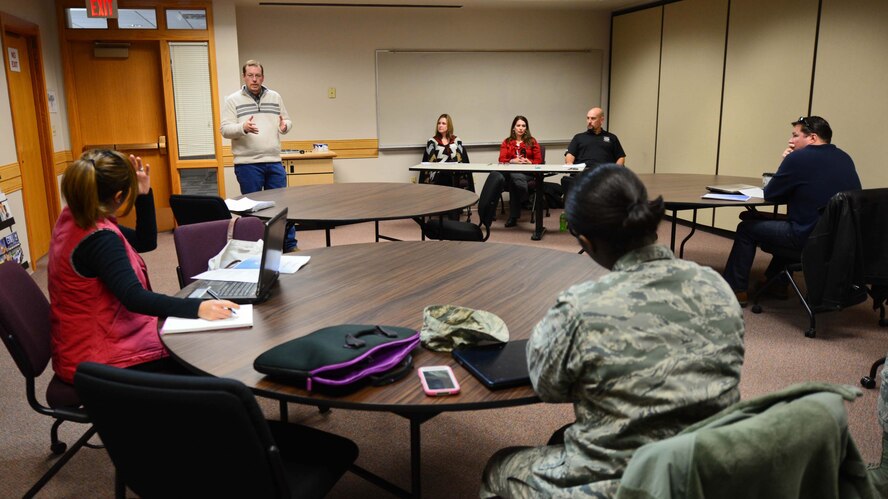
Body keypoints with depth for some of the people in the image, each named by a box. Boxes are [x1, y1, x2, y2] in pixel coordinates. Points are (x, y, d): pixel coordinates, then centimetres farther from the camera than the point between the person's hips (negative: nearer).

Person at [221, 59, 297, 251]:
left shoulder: (275, 97, 12)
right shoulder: (233, 100, 1)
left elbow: (287, 121, 17)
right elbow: (225, 129, -5)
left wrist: (285, 125, -8)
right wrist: (243, 128, -25)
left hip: (274, 162, 3)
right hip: (247, 164, -3)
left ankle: (289, 245, 17)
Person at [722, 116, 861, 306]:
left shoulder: (797, 158, -14)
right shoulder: (844, 158, 10)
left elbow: (769, 195, -5)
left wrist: (786, 164, 10)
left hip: (810, 237, -8)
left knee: (747, 228, 11)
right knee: (783, 222, 35)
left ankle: (736, 290, 18)